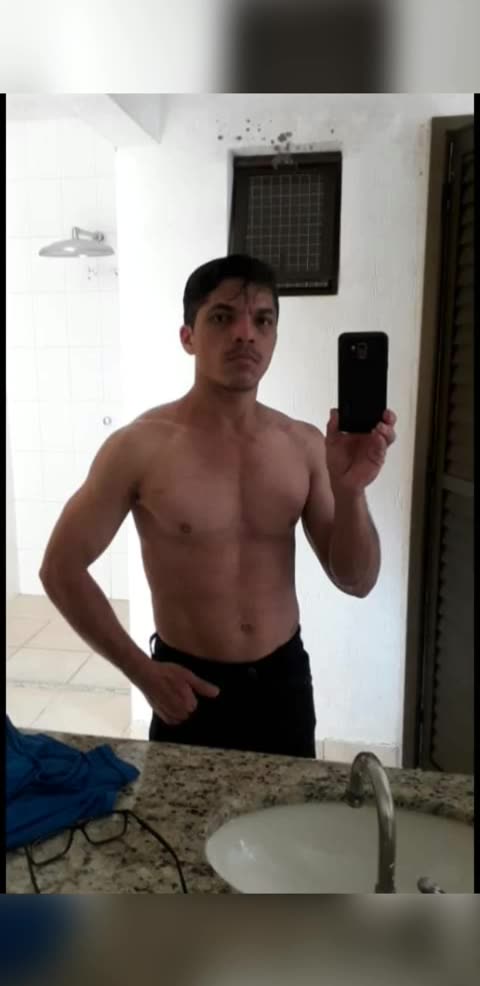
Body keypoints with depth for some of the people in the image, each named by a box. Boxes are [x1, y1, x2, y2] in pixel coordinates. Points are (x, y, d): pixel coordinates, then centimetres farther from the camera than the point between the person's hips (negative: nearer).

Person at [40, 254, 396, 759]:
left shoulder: (305, 444, -6)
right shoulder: (139, 446, -16)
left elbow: (357, 582, -3)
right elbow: (61, 568, -8)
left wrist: (350, 488, -21)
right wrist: (142, 671, -10)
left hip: (284, 679, 3)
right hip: (189, 687, -3)